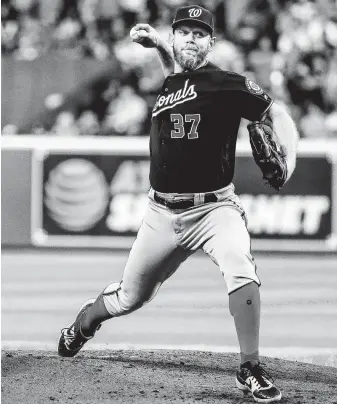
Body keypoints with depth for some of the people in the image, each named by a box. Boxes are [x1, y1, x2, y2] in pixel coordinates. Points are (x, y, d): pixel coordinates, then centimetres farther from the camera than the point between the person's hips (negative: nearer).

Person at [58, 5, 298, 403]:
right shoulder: (169, 82, 10)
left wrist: (287, 160, -26)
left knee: (240, 269, -32)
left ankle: (251, 370, -24)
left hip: (214, 208, -5)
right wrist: (157, 45, 15)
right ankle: (87, 318, 48)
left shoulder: (228, 84, -7)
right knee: (130, 298, 14)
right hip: (163, 213, 5)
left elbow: (277, 115, -9)